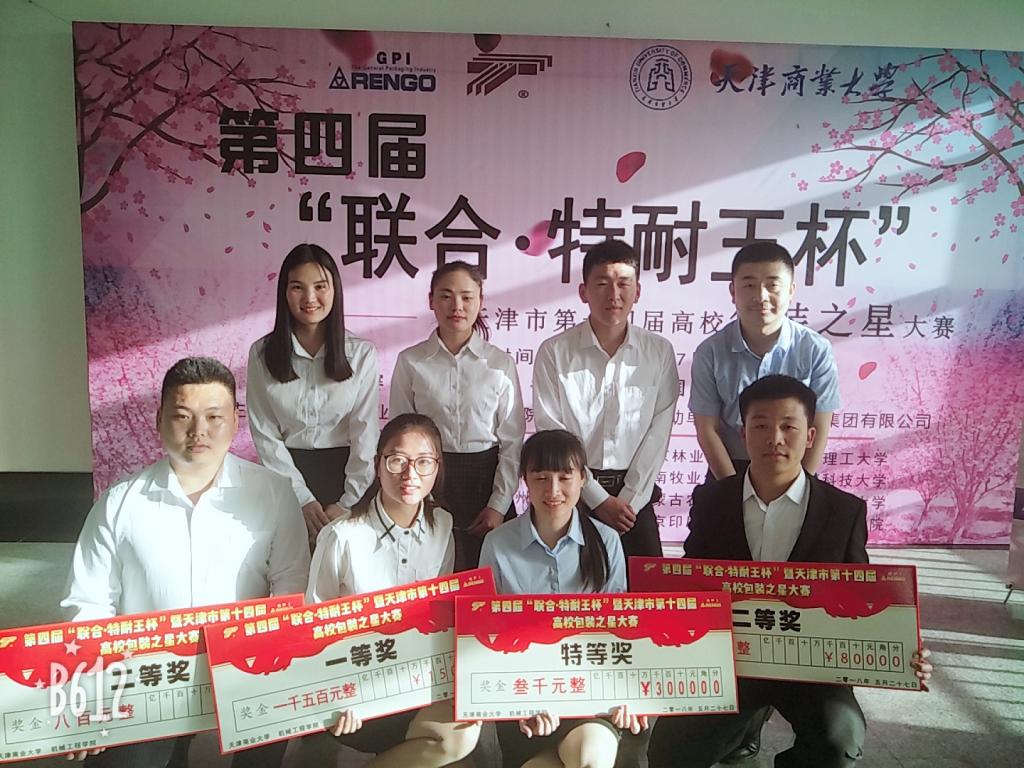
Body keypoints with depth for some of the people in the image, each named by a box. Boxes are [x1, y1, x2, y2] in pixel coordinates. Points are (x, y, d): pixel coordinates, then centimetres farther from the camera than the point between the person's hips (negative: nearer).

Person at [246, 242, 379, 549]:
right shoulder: (262, 353, -2)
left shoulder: (361, 354, -5)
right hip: (286, 472, 1)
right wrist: (302, 498, -9)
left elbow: (365, 434, -6)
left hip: (344, 470, 0)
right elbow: (265, 434, -3)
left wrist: (348, 502, -11)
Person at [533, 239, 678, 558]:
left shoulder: (660, 352, 0)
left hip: (634, 495, 1)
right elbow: (551, 433, -7)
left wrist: (629, 499, -8)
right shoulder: (554, 352, -5)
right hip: (570, 493, -1)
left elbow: (658, 433, -1)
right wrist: (598, 498, -9)